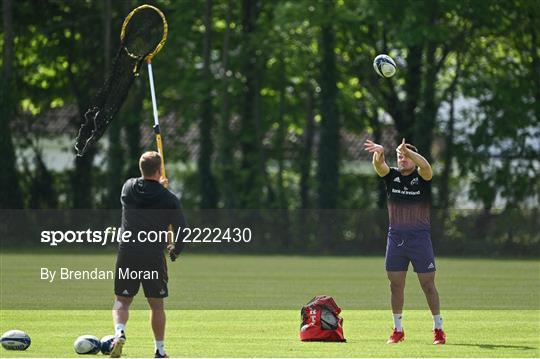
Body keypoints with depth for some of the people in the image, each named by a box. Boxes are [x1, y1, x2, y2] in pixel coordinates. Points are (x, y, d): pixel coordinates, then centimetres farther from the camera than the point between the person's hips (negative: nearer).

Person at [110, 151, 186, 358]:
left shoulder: (128, 188, 3)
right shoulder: (169, 199, -4)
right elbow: (182, 230, -1)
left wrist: (157, 185, 40)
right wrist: (175, 250, 18)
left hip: (127, 254, 1)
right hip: (155, 257, -1)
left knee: (122, 300, 9)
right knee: (156, 304, 11)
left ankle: (119, 332, -19)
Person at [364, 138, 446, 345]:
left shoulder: (421, 178, -2)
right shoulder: (391, 177, 5)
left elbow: (425, 166, -25)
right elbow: (379, 165, -15)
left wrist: (407, 151, -41)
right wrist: (379, 153, -38)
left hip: (420, 237, -3)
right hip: (395, 237, 3)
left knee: (428, 284, -1)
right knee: (396, 285, 6)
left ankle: (438, 329, 6)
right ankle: (398, 330, 15)